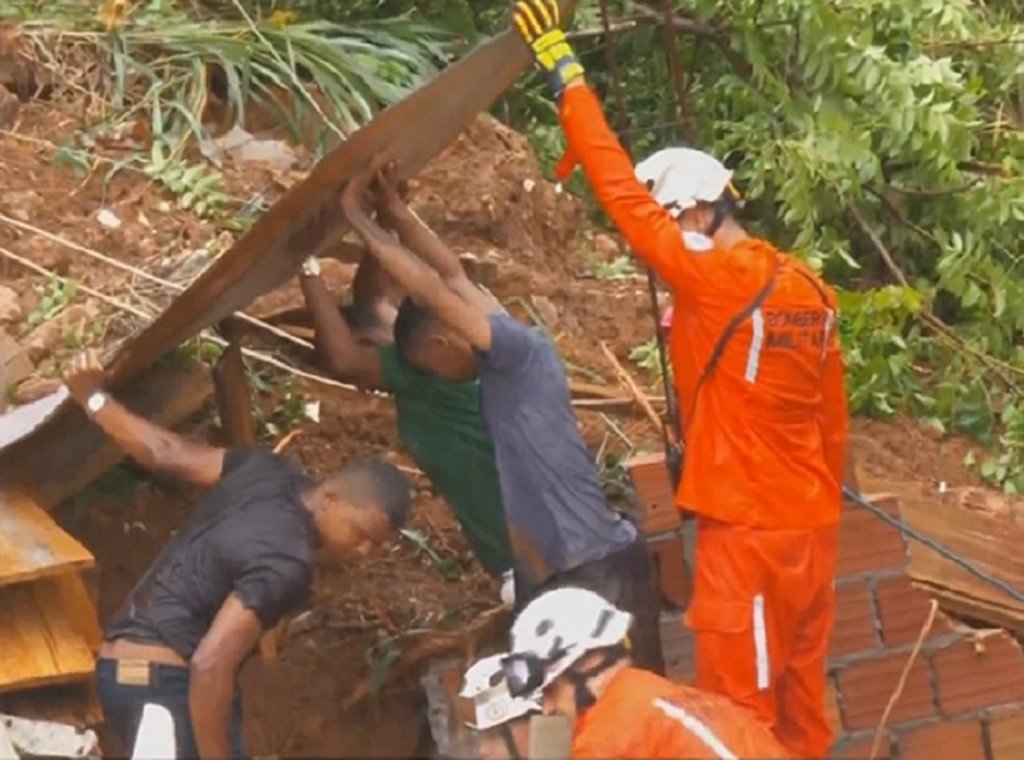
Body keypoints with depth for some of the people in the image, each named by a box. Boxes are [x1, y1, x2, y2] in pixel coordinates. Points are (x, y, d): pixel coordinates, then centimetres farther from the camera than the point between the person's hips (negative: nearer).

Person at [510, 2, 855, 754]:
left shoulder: (714, 280, -17)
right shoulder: (811, 291, 6)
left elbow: (623, 195, -17)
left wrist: (564, 68, -11)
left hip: (748, 529, -8)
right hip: (812, 524, 8)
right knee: (800, 693, 15)